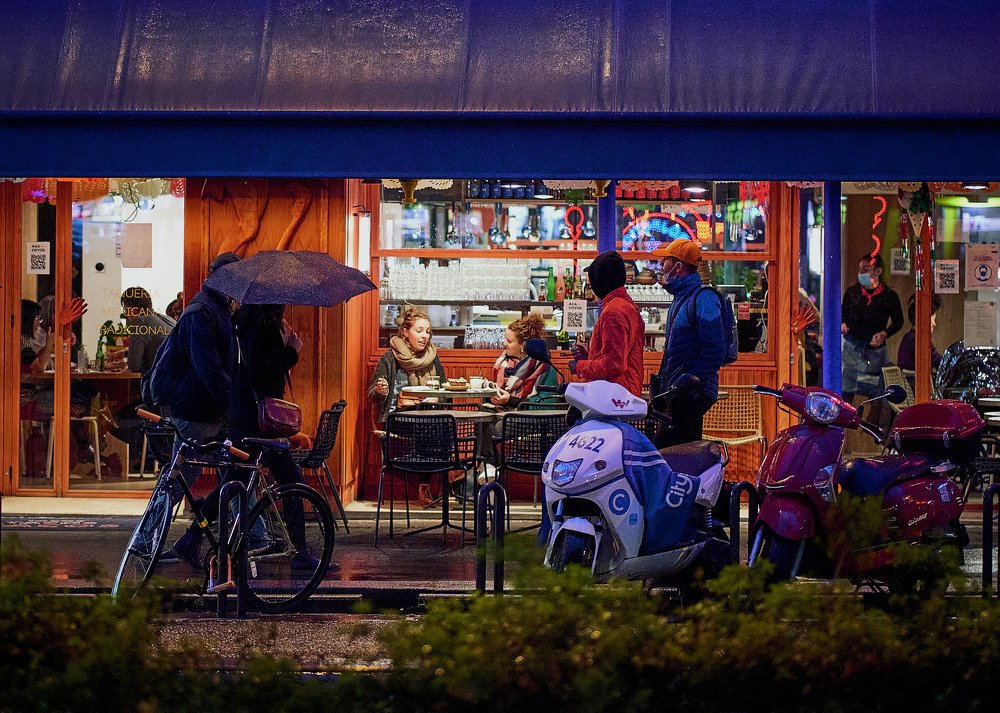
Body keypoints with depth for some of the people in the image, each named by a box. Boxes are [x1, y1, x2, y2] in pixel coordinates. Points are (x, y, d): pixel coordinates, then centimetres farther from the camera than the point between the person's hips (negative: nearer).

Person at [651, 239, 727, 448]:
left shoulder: (703, 299, -12)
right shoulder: (680, 298, 21)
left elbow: (713, 352, -19)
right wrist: (663, 388, 22)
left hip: (691, 396, -10)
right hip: (676, 394, 10)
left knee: (662, 453, -17)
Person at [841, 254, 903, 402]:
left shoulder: (889, 296, -4)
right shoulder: (852, 292, 2)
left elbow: (898, 321, 7)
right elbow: (843, 313, 15)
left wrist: (884, 334, -10)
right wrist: (842, 324, -7)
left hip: (875, 348, -1)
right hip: (852, 346, 1)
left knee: (876, 392, 5)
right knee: (845, 391, -4)